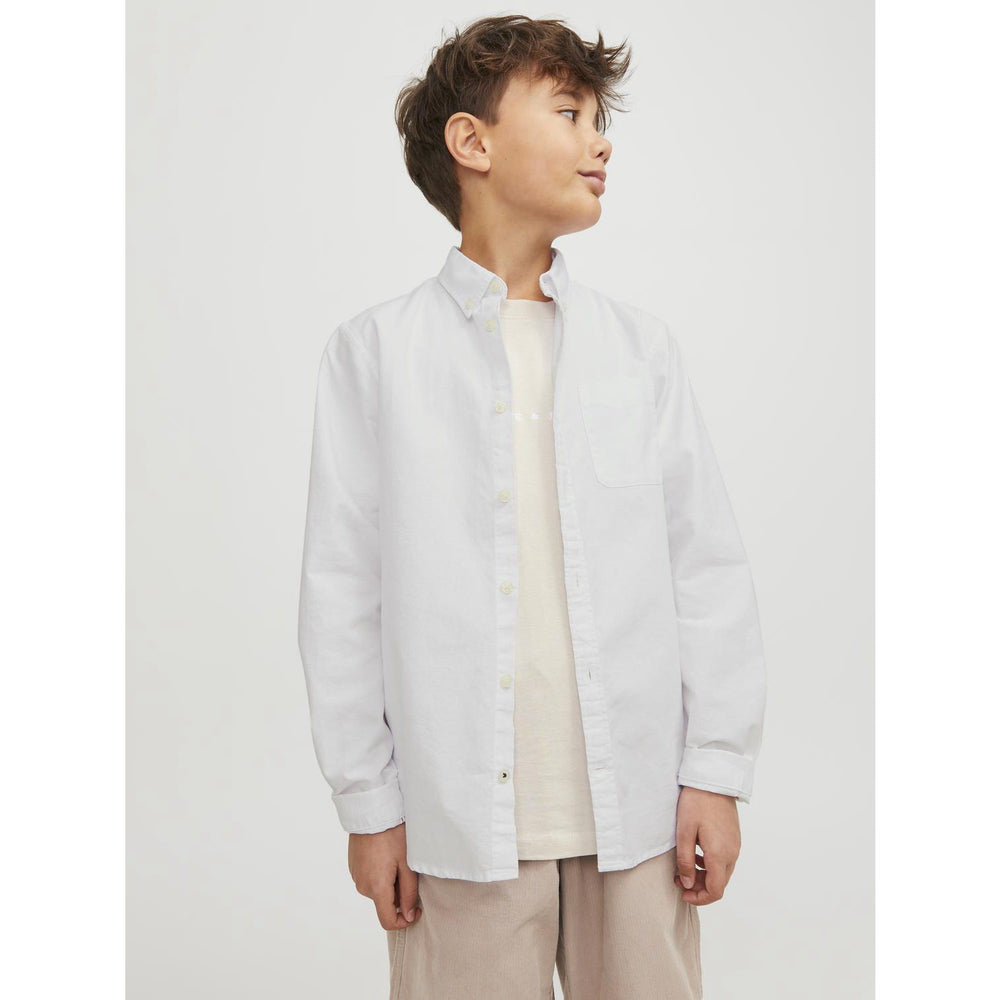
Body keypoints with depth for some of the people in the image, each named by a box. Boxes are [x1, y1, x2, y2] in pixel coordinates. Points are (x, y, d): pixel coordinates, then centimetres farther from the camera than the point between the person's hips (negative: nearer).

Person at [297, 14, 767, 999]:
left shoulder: (640, 343, 6)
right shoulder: (377, 348, 0)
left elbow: (708, 567, 6)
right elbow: (341, 587, 0)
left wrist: (717, 772, 2)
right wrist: (368, 803, -1)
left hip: (637, 808, 2)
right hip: (461, 816, -2)